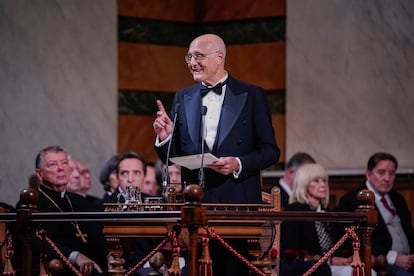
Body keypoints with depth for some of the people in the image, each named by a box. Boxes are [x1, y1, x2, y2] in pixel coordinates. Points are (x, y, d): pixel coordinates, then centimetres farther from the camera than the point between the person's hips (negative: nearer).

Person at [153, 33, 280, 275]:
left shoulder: (251, 96, 2)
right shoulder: (183, 98, 12)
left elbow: (270, 151, 0)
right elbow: (172, 158, 13)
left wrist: (238, 164, -16)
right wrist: (165, 137, -8)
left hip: (237, 203, -3)